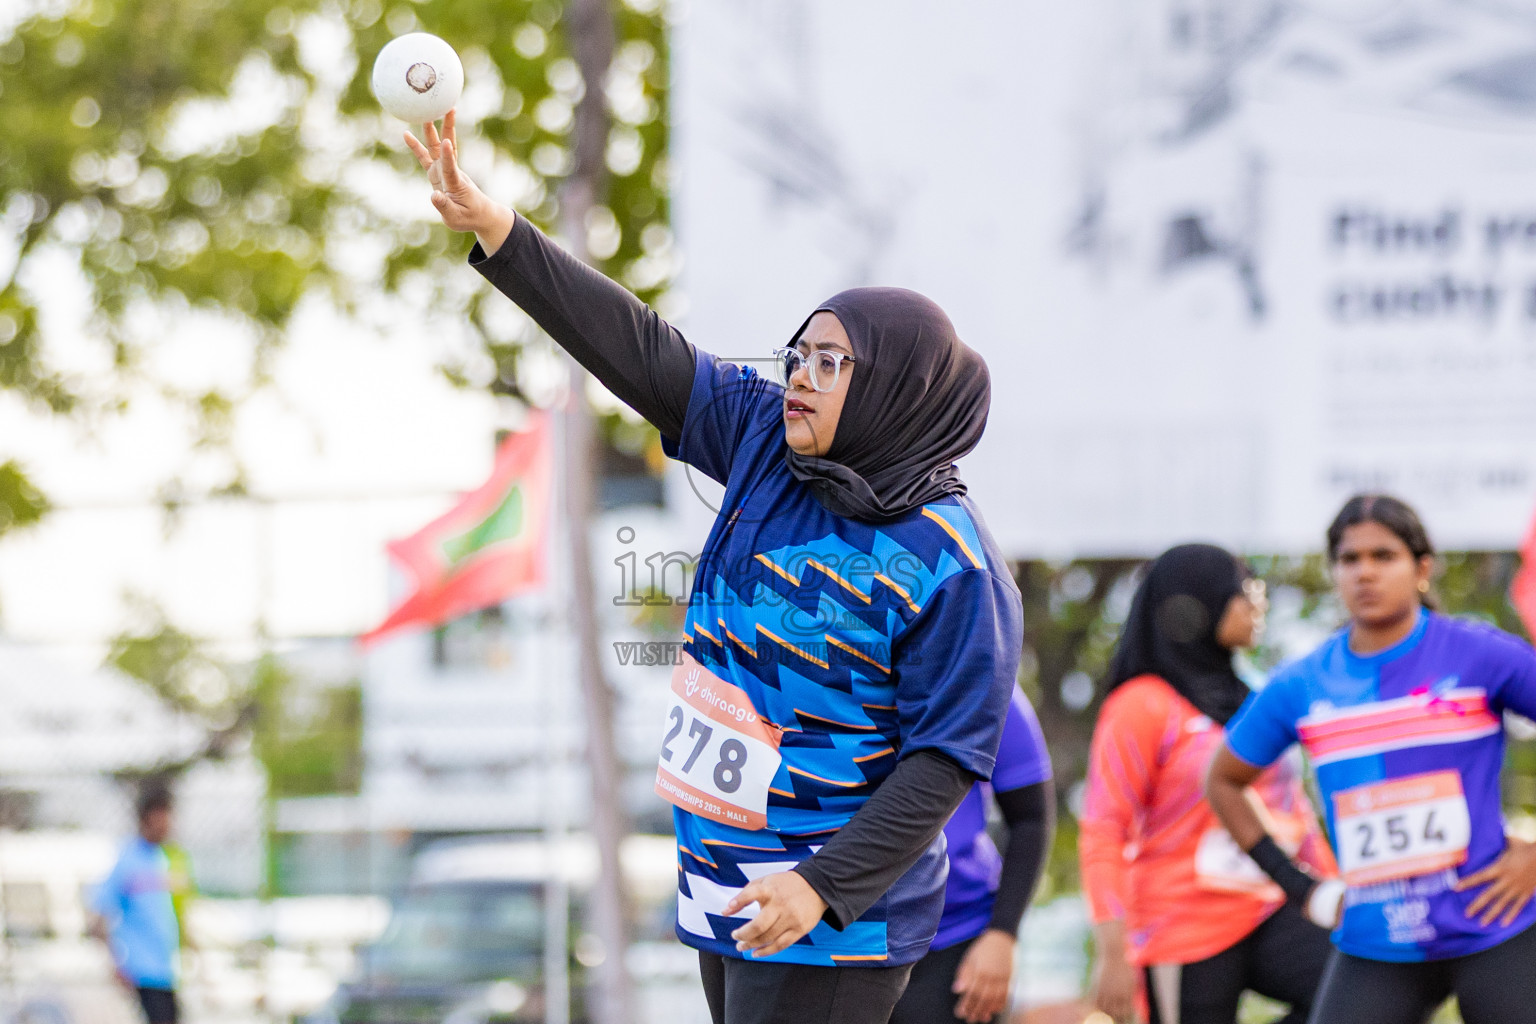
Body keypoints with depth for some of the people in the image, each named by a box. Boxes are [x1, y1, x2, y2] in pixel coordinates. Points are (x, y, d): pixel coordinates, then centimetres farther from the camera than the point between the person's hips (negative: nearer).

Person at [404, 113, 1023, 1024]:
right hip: (727, 891, 8)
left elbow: (946, 759, -17)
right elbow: (643, 352, 2)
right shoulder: (773, 444, 4)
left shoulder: (950, 565, -16)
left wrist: (824, 887, -24)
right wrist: (496, 229, -5)